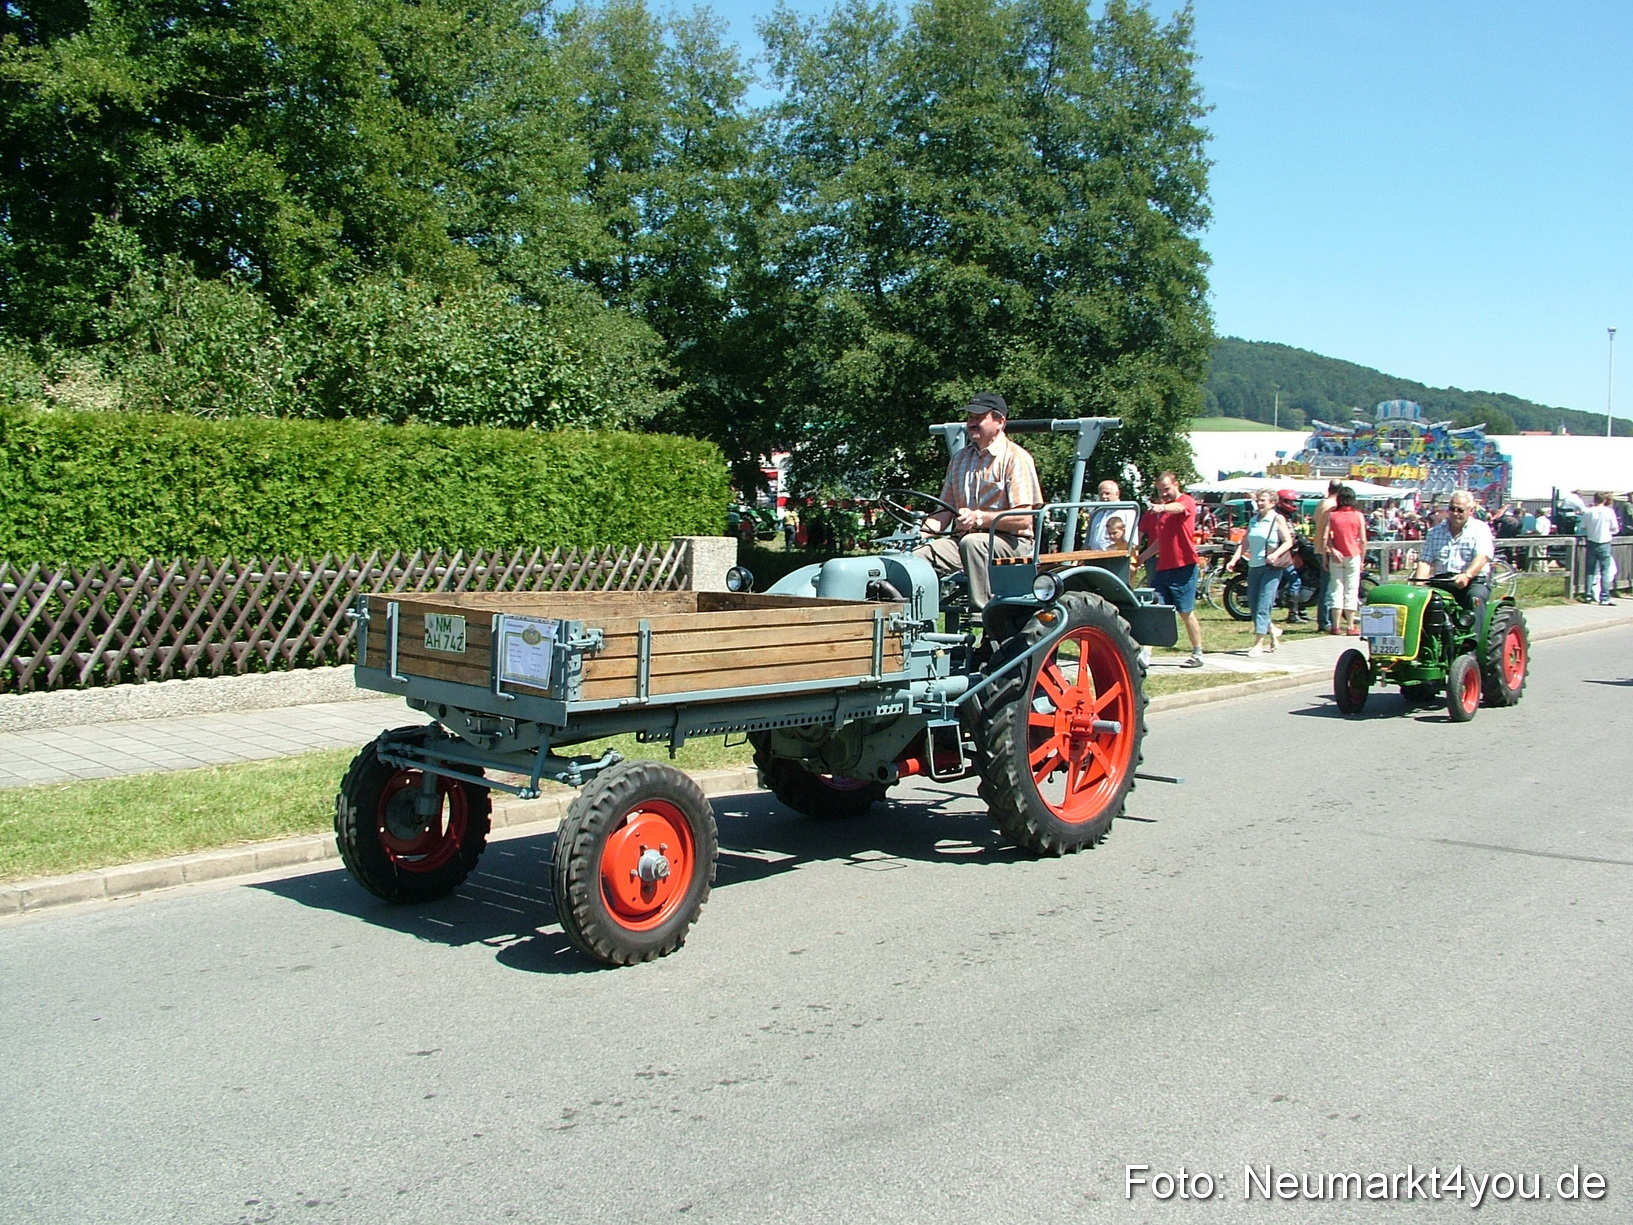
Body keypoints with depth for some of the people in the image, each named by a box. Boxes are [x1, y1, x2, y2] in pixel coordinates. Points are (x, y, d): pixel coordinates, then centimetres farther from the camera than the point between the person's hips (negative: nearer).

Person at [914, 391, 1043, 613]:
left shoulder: (1016, 459, -5)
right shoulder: (961, 458, 17)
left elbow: (1023, 519, -13)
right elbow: (946, 509, 17)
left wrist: (980, 518, -25)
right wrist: (923, 531, -3)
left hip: (1009, 540, -6)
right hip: (963, 538, 6)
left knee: (972, 542, -39)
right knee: (918, 555, -20)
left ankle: (984, 611, -35)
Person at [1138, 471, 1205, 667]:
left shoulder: (1187, 501, -3)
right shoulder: (1157, 508, 17)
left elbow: (1179, 508, -29)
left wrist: (1163, 507, -51)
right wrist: (1140, 558, 15)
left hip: (1183, 566, -6)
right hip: (1162, 566, 6)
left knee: (1186, 612, 0)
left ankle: (1197, 654, 12)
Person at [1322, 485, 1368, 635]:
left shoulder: (1332, 515, -2)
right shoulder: (1358, 516, -4)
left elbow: (1326, 537, -10)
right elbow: (1363, 540, -3)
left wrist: (1332, 550, -6)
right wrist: (1362, 559, 4)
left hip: (1336, 557, 1)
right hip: (1353, 556, -1)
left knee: (1337, 589, 5)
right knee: (1352, 590, 3)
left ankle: (1336, 625, 2)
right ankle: (1352, 626, 4)